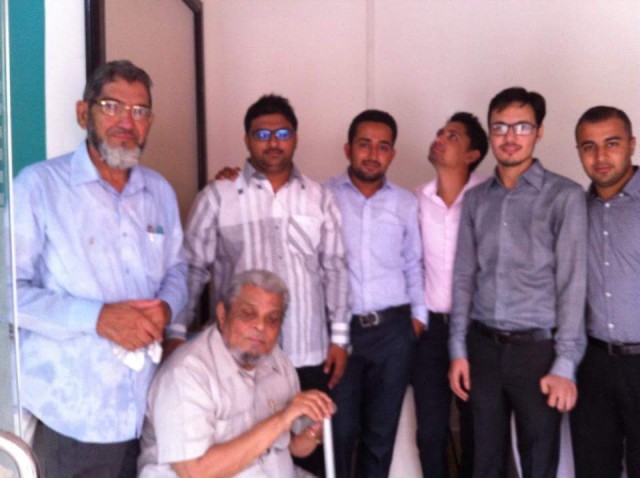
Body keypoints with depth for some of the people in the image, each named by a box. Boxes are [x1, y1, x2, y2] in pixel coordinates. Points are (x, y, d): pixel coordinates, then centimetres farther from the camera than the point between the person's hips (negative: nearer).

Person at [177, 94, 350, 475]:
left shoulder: (320, 198, 7)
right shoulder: (217, 197, -2)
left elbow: (335, 270, 8)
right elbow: (192, 269, 0)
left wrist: (339, 337, 6)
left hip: (309, 355, 2)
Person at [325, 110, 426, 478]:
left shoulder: (406, 203, 8)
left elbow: (413, 265, 13)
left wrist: (419, 315, 7)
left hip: (393, 329, 3)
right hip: (339, 328, -2)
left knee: (381, 430, 14)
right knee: (340, 430, 6)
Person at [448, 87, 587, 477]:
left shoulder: (565, 196, -5)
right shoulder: (475, 199, 8)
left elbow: (572, 284, -9)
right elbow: (464, 277, 9)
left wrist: (565, 365, -13)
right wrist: (459, 350, 4)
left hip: (538, 349, -3)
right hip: (483, 346, 4)